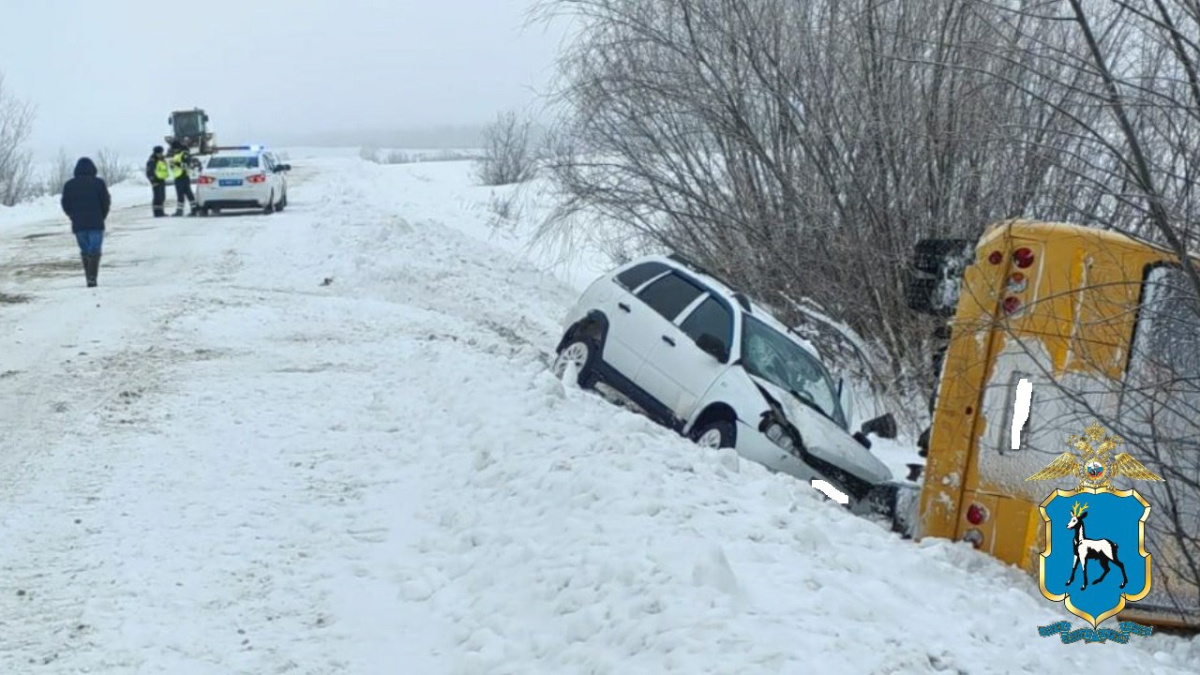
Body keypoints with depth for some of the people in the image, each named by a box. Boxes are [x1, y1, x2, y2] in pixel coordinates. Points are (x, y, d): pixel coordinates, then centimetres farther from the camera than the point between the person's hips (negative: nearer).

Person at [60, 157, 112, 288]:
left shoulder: (69, 185, 5)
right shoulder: (98, 183, -3)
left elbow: (65, 205, 5)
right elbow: (106, 203, -2)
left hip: (78, 224, 3)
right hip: (96, 223, -3)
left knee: (85, 251, 13)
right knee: (94, 250, -4)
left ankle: (89, 277, 12)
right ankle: (92, 277, -18)